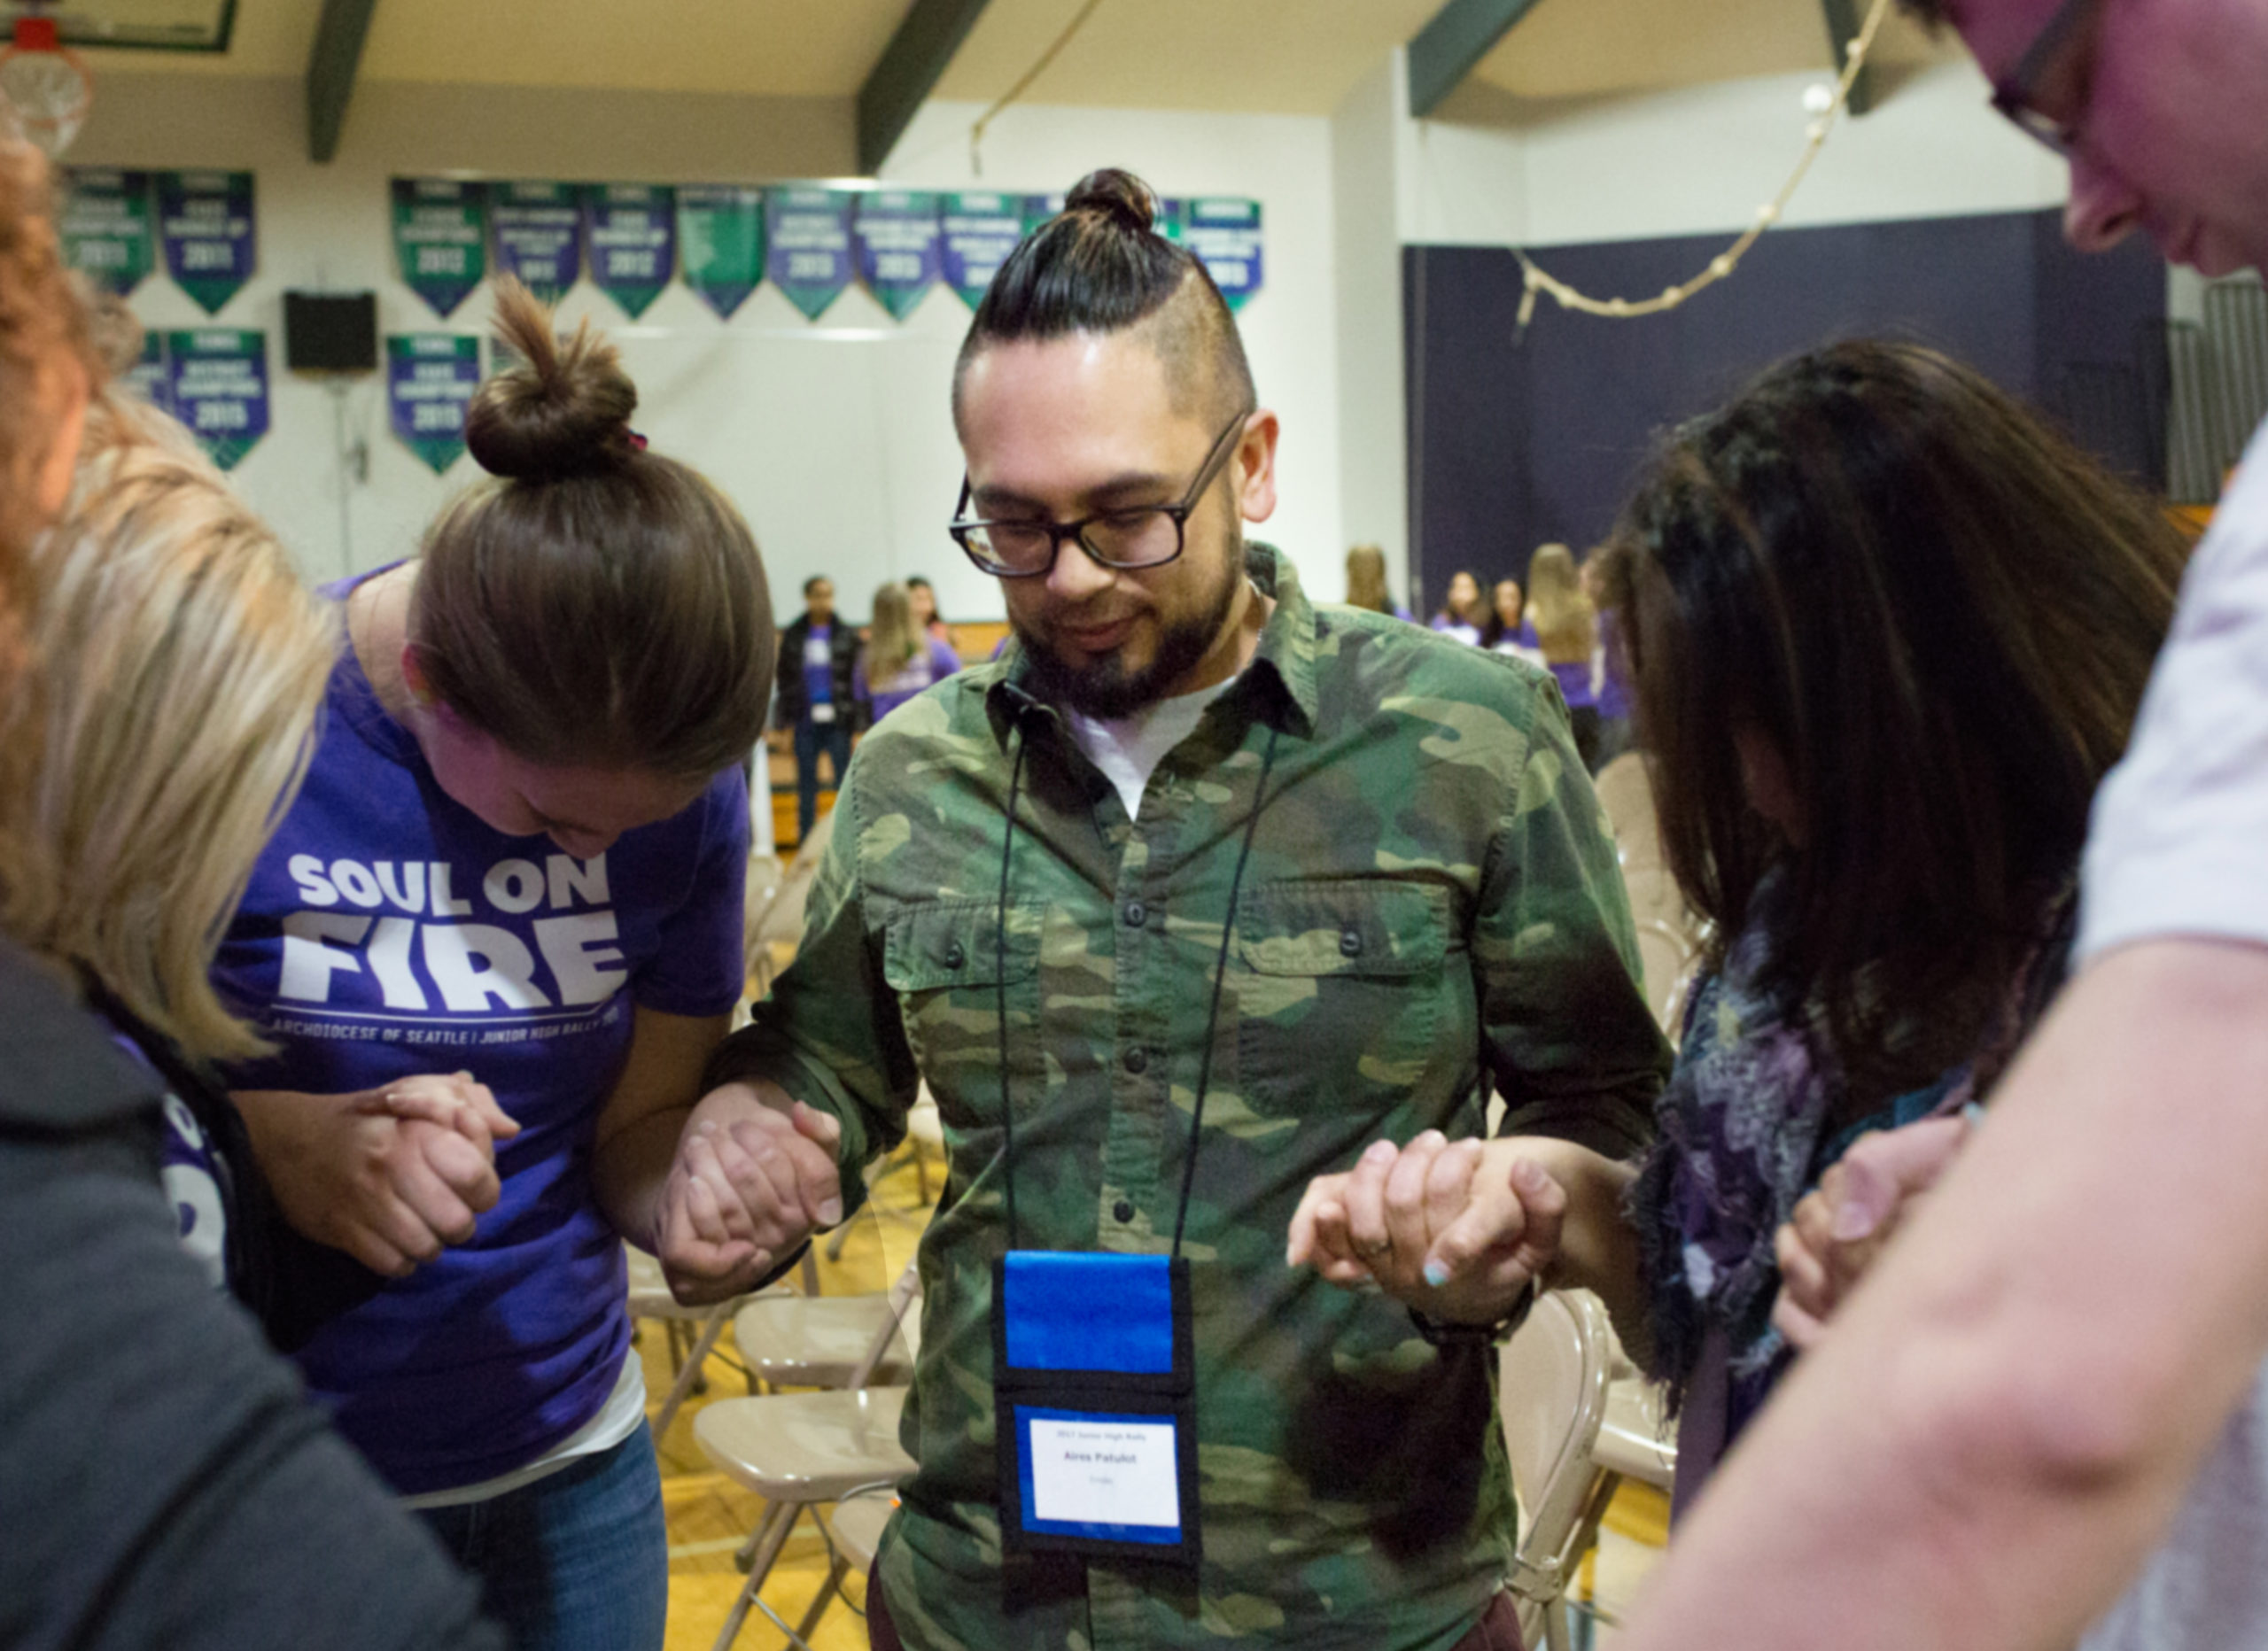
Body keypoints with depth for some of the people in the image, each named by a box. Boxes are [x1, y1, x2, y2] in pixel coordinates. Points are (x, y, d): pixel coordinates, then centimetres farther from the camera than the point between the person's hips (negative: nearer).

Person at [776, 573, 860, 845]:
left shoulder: (846, 636, 2)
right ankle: (806, 845, 13)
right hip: (805, 721, 2)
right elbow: (784, 680, 7)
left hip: (837, 721, -1)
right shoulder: (793, 636, 5)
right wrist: (784, 722, 2)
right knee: (806, 786, 7)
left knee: (844, 782, -1)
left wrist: (853, 717, -9)